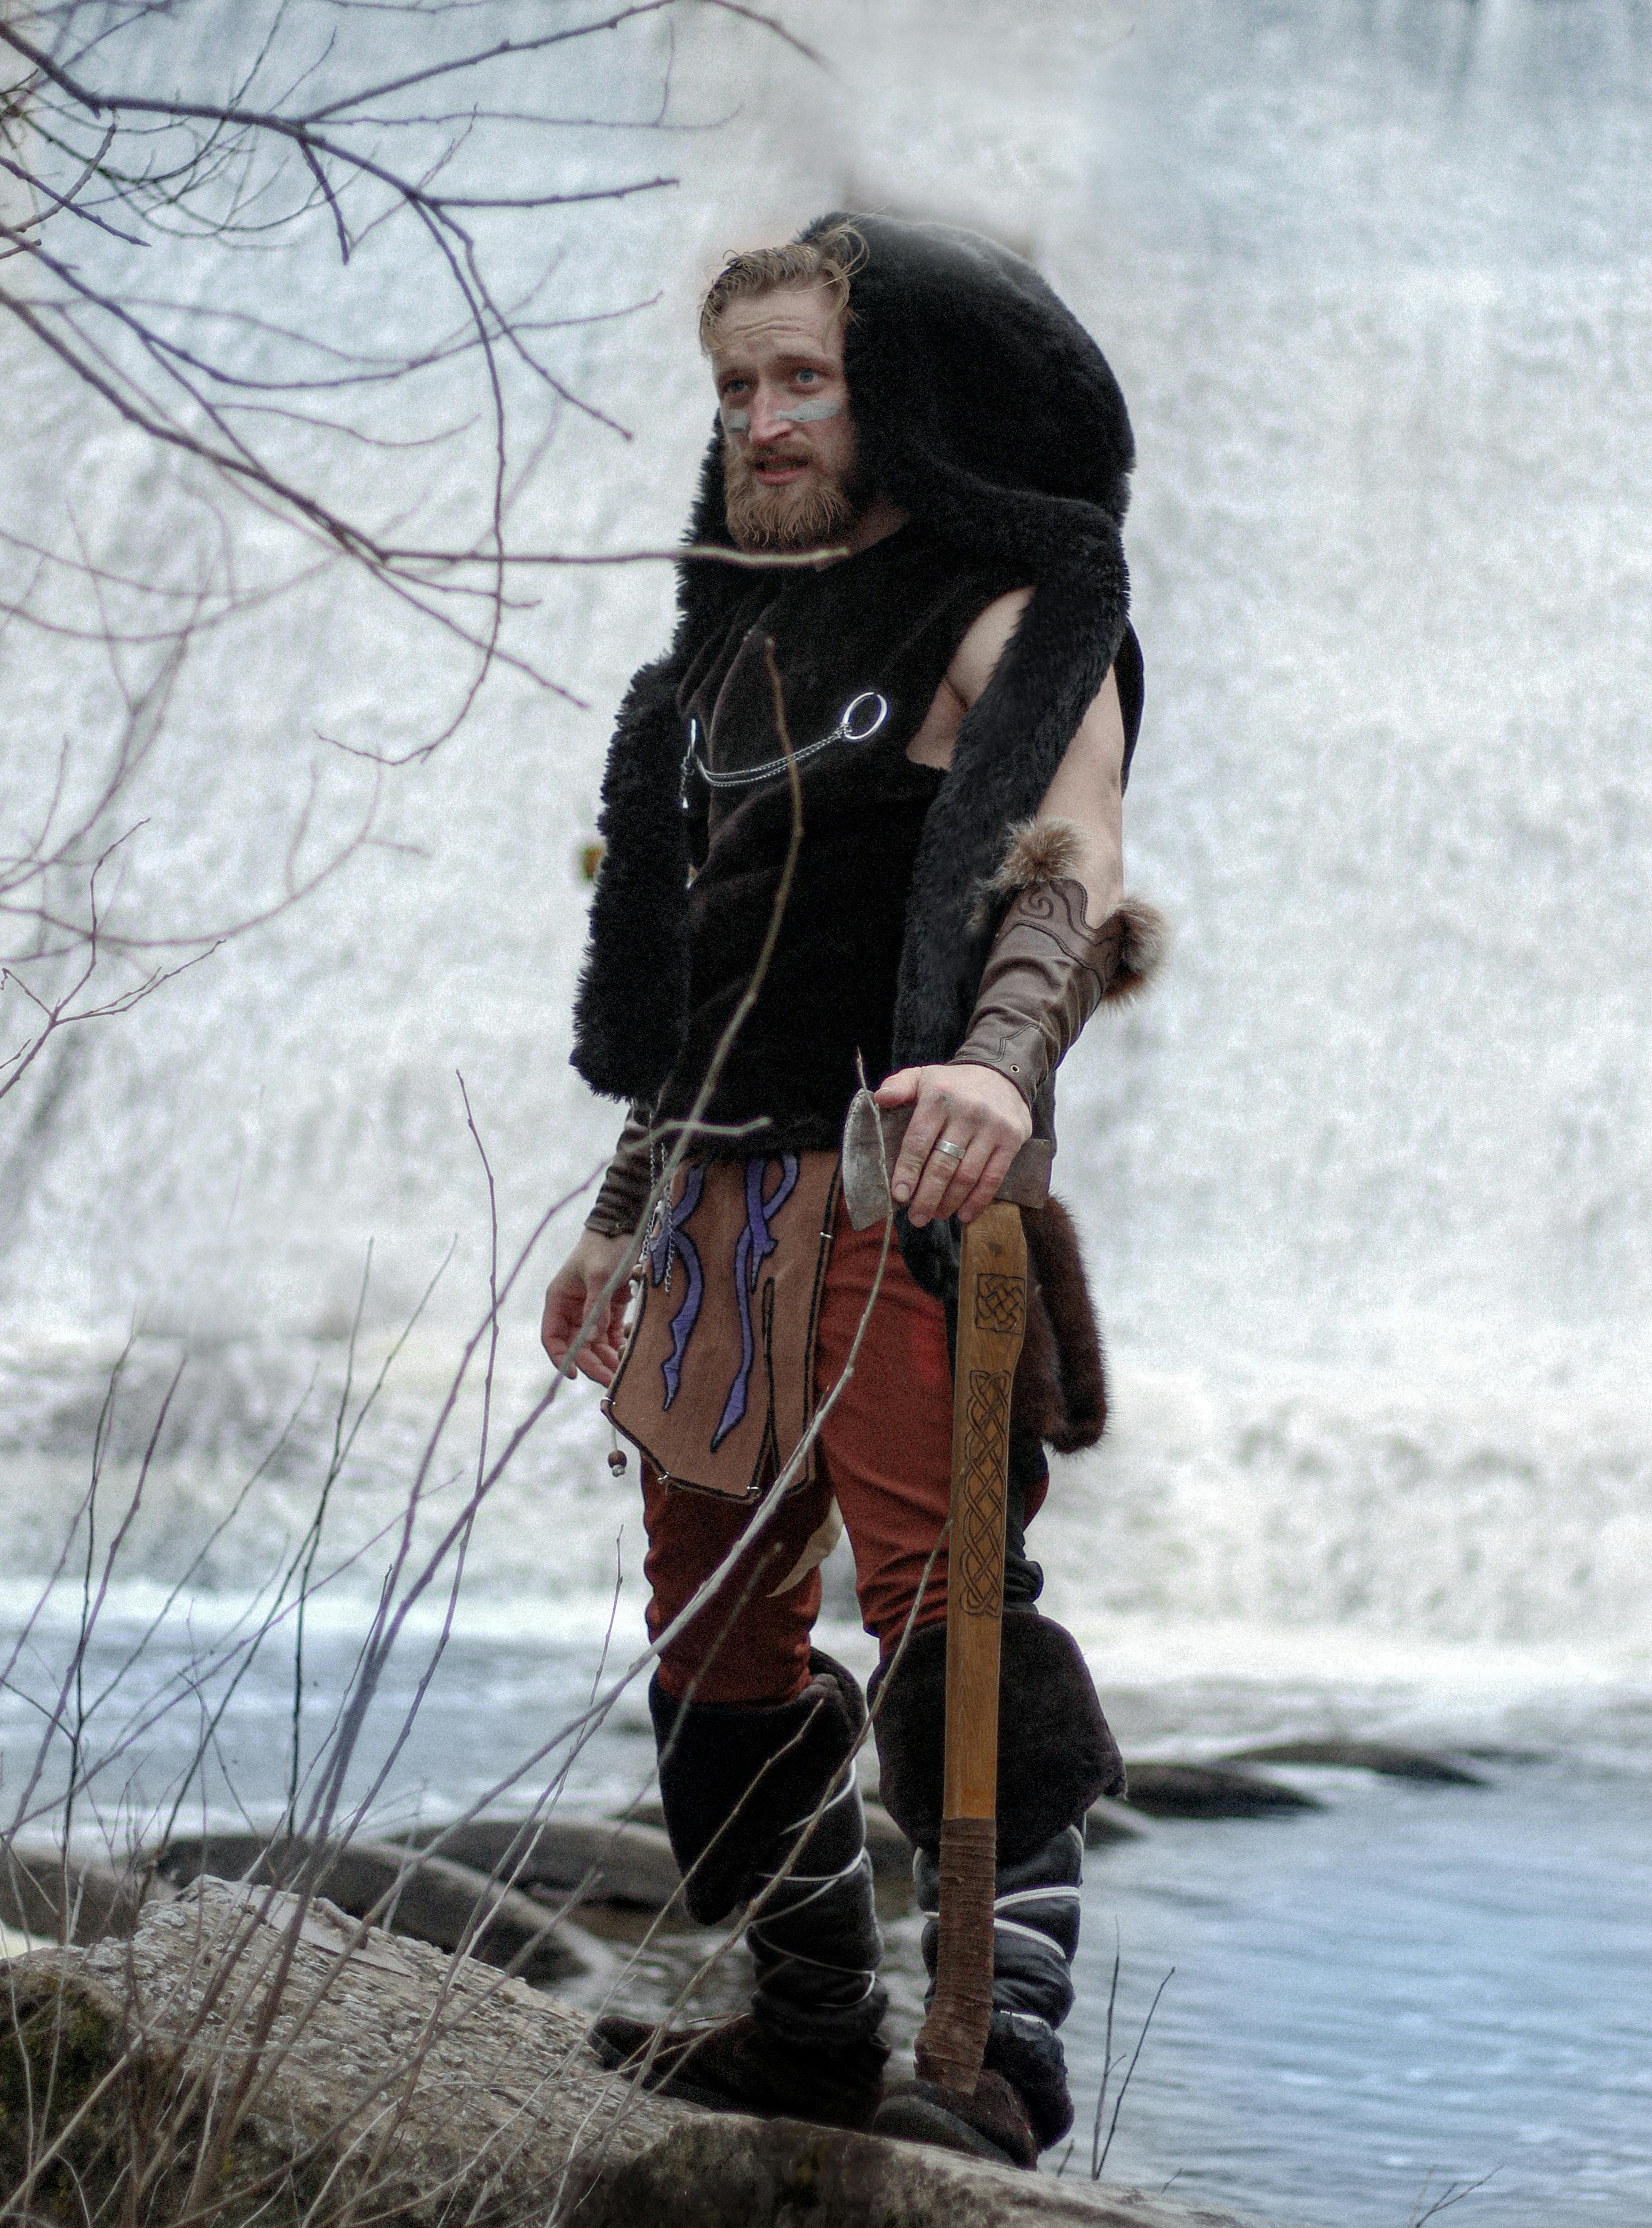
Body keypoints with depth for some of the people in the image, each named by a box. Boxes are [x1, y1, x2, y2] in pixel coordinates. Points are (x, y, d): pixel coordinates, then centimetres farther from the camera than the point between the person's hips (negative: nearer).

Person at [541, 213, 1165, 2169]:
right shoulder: (736, 647, 21)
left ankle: (1001, 2053, -20)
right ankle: (811, 2024, 23)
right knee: (717, 1621, 11)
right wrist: (625, 1212, 24)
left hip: (898, 1193, -8)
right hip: (726, 1201, 8)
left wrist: (1001, 1057, -40)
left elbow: (1071, 880, -20)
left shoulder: (1007, 630, -3)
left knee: (941, 1604, -16)